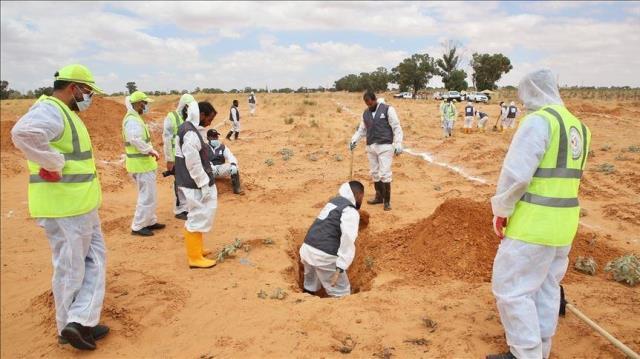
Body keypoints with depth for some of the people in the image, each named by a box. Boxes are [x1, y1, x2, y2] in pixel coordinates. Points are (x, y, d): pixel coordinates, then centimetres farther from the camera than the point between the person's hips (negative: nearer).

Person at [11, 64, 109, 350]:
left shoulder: (67, 113, 15)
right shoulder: (49, 110, -17)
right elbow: (24, 133, -38)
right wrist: (54, 165, -28)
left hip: (82, 205, 10)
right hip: (63, 207, -10)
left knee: (95, 259, 15)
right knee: (70, 268, 3)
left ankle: (81, 322, 20)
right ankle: (69, 327, 16)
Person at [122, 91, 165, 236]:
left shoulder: (134, 118, 16)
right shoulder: (132, 120, -18)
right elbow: (136, 140, -31)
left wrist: (150, 151, 14)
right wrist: (151, 151, -23)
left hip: (143, 162, 11)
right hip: (141, 163, -11)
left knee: (149, 195, 19)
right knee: (147, 196, -5)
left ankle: (150, 221, 28)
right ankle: (137, 227, 3)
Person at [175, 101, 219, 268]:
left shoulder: (187, 129, 11)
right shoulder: (190, 134, -22)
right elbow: (193, 164, -23)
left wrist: (205, 183, 19)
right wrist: (204, 185, -18)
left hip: (194, 183, 10)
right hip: (196, 185, -10)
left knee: (197, 217, 21)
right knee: (198, 219, -1)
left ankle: (196, 249, 35)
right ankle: (195, 257, 9)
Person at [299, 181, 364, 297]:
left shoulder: (333, 202, 18)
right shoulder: (351, 211, -9)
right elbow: (348, 240, -22)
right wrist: (340, 268, -25)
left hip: (307, 249, 9)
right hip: (323, 256, -8)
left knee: (310, 286, 29)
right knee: (341, 293, 5)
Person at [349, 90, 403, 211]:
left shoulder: (387, 109, -4)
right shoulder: (365, 113, 13)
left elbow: (396, 128, -6)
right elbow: (361, 130, 19)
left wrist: (398, 144, -14)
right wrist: (354, 140, 3)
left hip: (385, 146, -6)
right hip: (371, 147, 6)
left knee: (384, 174, -9)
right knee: (374, 173, 10)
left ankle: (387, 201, 0)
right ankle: (379, 197, 24)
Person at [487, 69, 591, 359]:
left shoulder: (538, 120, -15)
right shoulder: (578, 126, 13)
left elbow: (516, 172, -20)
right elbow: (567, 176, 17)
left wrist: (501, 210, -7)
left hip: (533, 223, -9)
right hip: (563, 222, 9)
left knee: (511, 287, 2)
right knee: (546, 286, 18)